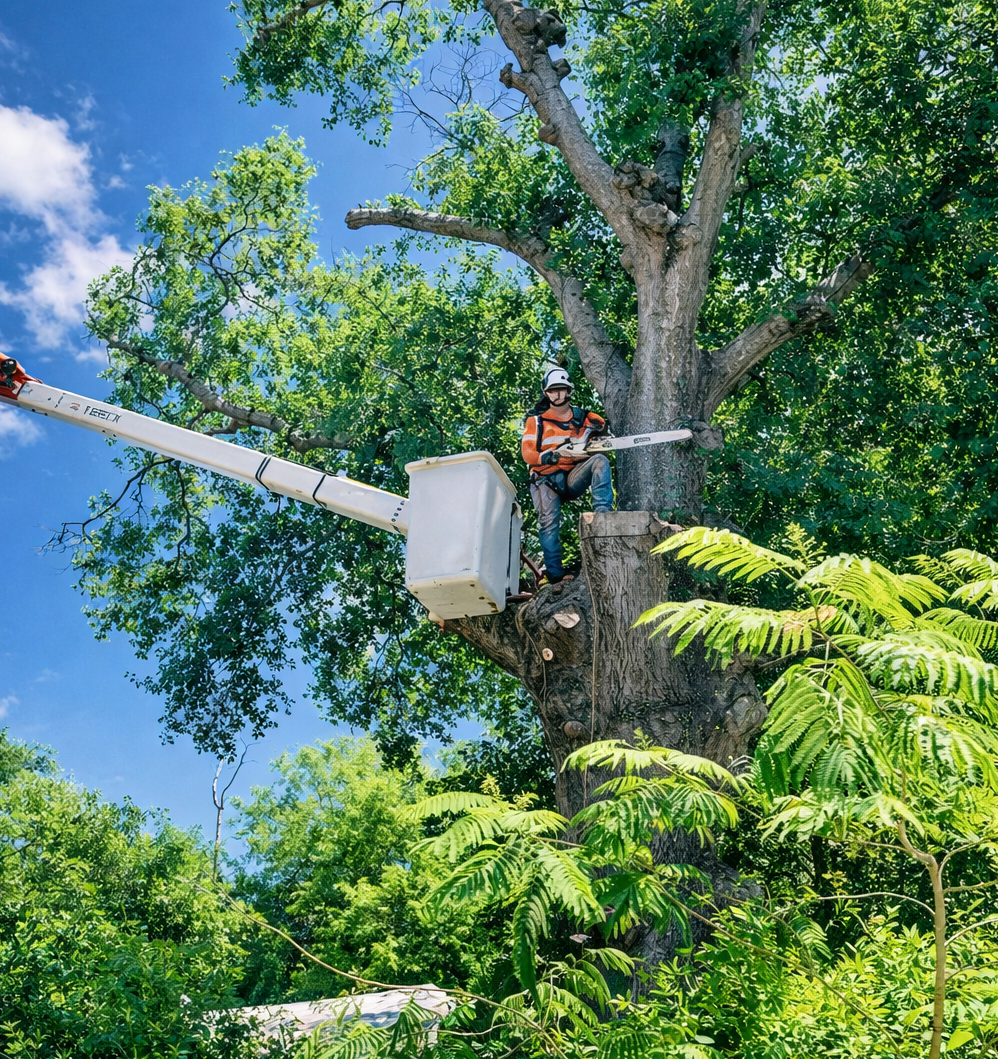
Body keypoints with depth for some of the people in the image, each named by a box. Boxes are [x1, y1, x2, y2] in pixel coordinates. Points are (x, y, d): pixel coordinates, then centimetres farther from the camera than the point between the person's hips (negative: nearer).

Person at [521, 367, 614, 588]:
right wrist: (552, 456, -21)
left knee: (600, 461, -23)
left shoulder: (582, 417, 13)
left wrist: (600, 428, -10)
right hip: (546, 479, -2)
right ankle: (555, 574, -22)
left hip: (573, 478, 2)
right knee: (549, 523, -19)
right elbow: (527, 452, -4)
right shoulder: (537, 420, 6)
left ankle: (602, 514, -34)